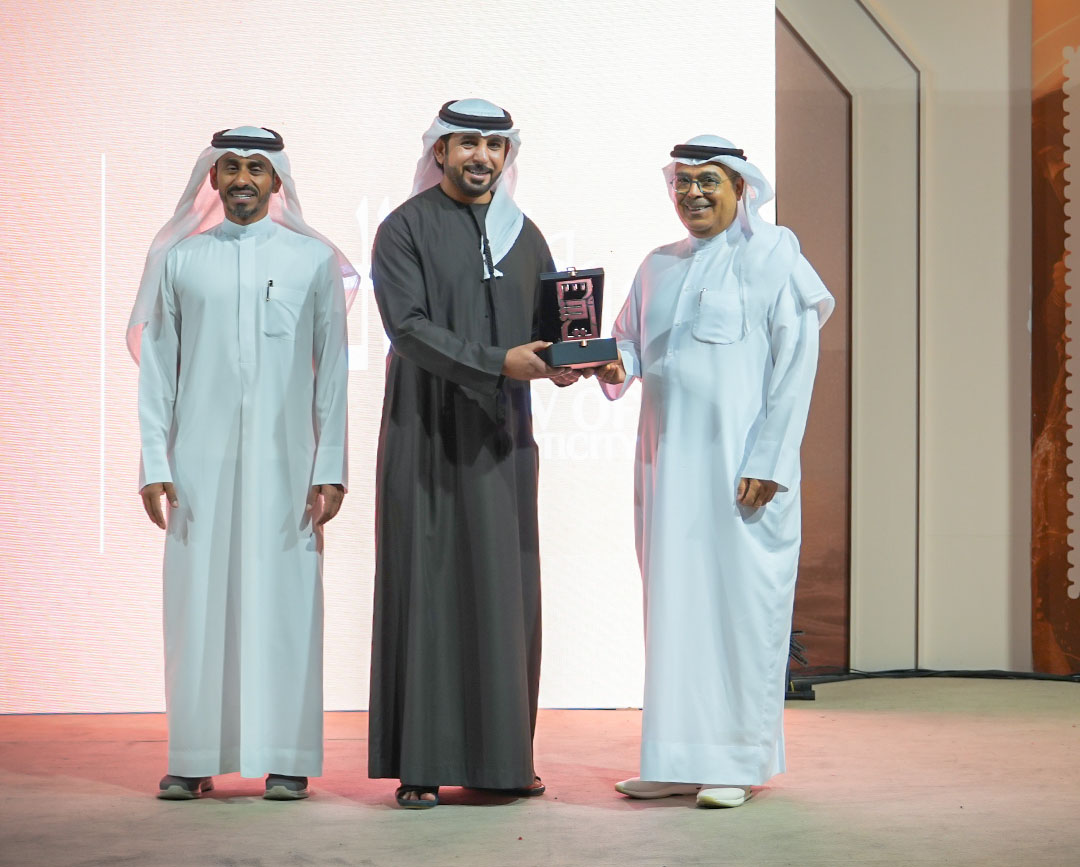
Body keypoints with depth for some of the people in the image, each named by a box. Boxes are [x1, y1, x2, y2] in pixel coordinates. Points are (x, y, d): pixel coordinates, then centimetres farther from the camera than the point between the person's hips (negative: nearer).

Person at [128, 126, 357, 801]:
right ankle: (194, 760, 5)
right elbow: (157, 368, 9)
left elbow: (332, 370, 5)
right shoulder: (177, 260, 10)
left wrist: (330, 468, -2)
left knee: (284, 601, -3)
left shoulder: (316, 260, 7)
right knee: (197, 603, -1)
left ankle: (286, 759, 3)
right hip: (200, 462, 1)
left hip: (285, 462, -1)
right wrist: (155, 465, 1)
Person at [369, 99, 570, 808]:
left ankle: (501, 758, 10)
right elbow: (409, 327, -14)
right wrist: (499, 363, -25)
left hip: (501, 437, 5)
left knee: (505, 589, 4)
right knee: (427, 586, -4)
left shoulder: (524, 235, 14)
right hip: (429, 435, -5)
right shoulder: (406, 230, -2)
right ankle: (421, 763, -1)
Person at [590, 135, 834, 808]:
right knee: (673, 600, 6)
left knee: (740, 597, -5)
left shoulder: (773, 257, -1)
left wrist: (767, 462, -14)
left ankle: (736, 762, 1)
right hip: (668, 458, 6)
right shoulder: (659, 267, 17)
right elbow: (630, 339, 19)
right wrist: (615, 364, -7)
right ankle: (682, 759, 11)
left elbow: (797, 362, -7)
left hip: (741, 461, -6)